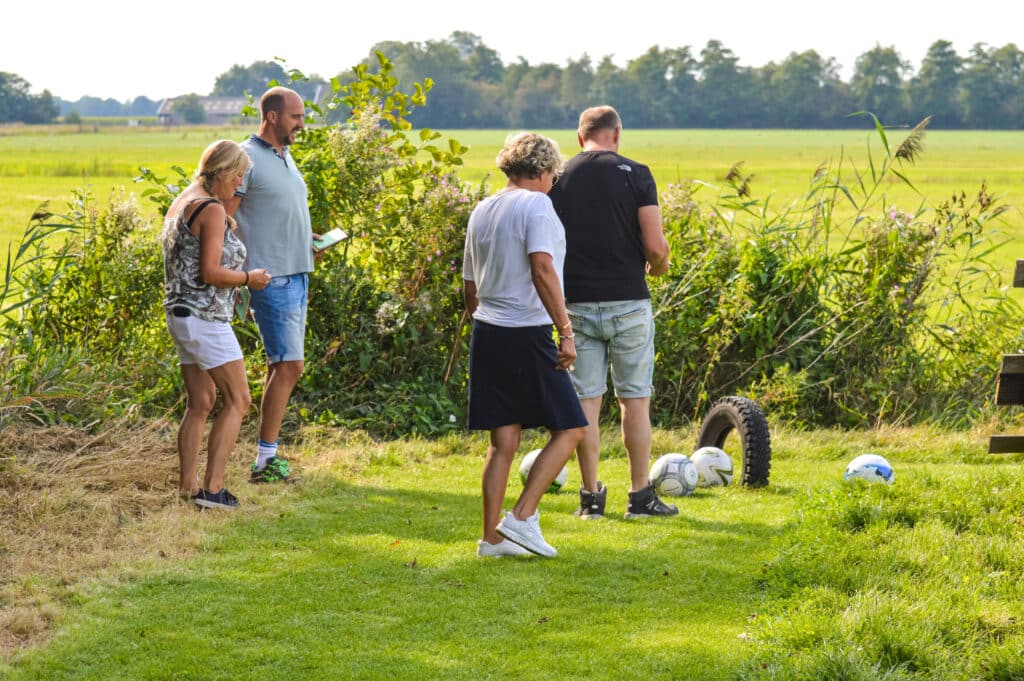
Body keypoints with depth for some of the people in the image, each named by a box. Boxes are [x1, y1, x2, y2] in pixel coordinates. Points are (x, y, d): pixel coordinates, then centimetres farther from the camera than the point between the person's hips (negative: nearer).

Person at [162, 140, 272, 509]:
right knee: (237, 400, -3)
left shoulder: (181, 204, 14)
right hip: (205, 317, -10)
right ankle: (212, 488, -7)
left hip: (180, 314, 10)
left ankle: (188, 485, 14)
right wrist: (249, 278, -7)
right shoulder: (212, 210, -16)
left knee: (200, 403, 14)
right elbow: (210, 272, -21)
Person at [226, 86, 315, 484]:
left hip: (297, 274, 9)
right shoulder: (247, 158, -12)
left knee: (280, 366, 11)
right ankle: (265, 461, -8)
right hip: (272, 276, -9)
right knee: (288, 366, -11)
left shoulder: (284, 157, 16)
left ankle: (269, 455, 16)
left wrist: (306, 238, 10)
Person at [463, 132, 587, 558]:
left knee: (503, 441, 11)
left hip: (487, 333, 8)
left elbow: (469, 287, 20)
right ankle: (522, 518, -4)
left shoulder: (482, 211, 15)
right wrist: (565, 330, -20)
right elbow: (542, 269, -21)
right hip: (527, 335, -8)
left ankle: (492, 537, 10)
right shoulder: (536, 204, -8)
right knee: (569, 428, 3)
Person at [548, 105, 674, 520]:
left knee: (585, 401, 7)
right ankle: (641, 496, 8)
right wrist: (659, 265, 12)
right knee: (635, 399, 6)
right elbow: (655, 245, -10)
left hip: (576, 303, 2)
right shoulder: (634, 174, -5)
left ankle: (591, 497, 8)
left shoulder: (558, 178, 4)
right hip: (627, 302, -2)